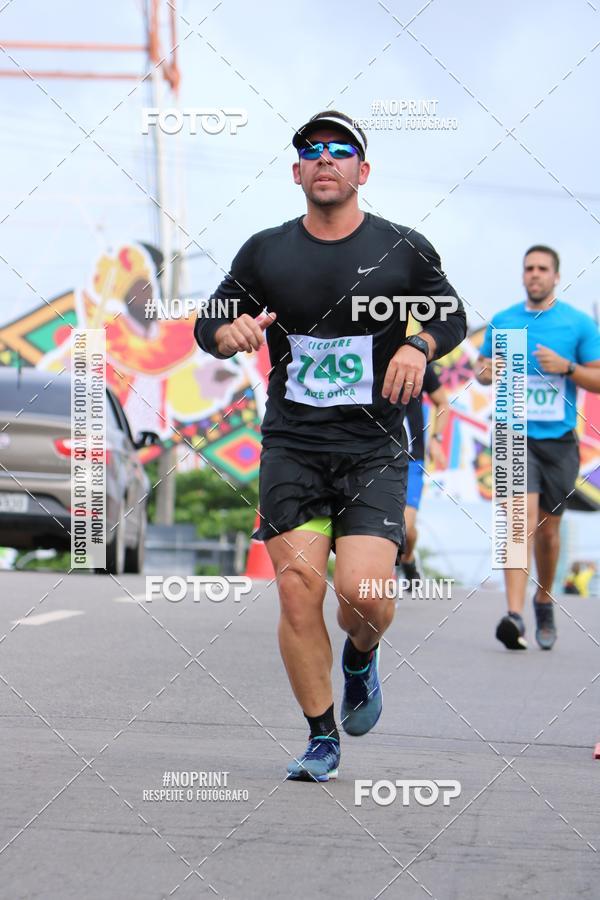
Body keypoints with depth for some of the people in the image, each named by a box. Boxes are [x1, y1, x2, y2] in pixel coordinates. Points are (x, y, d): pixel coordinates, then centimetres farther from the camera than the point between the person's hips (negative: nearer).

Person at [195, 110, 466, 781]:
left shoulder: (403, 250, 2)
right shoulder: (265, 253, 5)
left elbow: (452, 316, 16)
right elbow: (208, 323, 14)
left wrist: (418, 346, -5)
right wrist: (230, 331, -10)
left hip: (374, 449, -1)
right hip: (290, 447, 1)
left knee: (362, 591, -16)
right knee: (298, 588, -9)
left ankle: (361, 657, 22)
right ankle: (322, 738, 7)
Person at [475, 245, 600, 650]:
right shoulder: (501, 321, 7)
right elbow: (483, 367, 18)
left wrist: (567, 367, -15)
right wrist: (485, 372, -6)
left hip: (559, 439, 1)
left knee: (548, 527, 11)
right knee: (522, 518, -17)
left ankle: (544, 602, 34)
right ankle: (515, 614, -25)